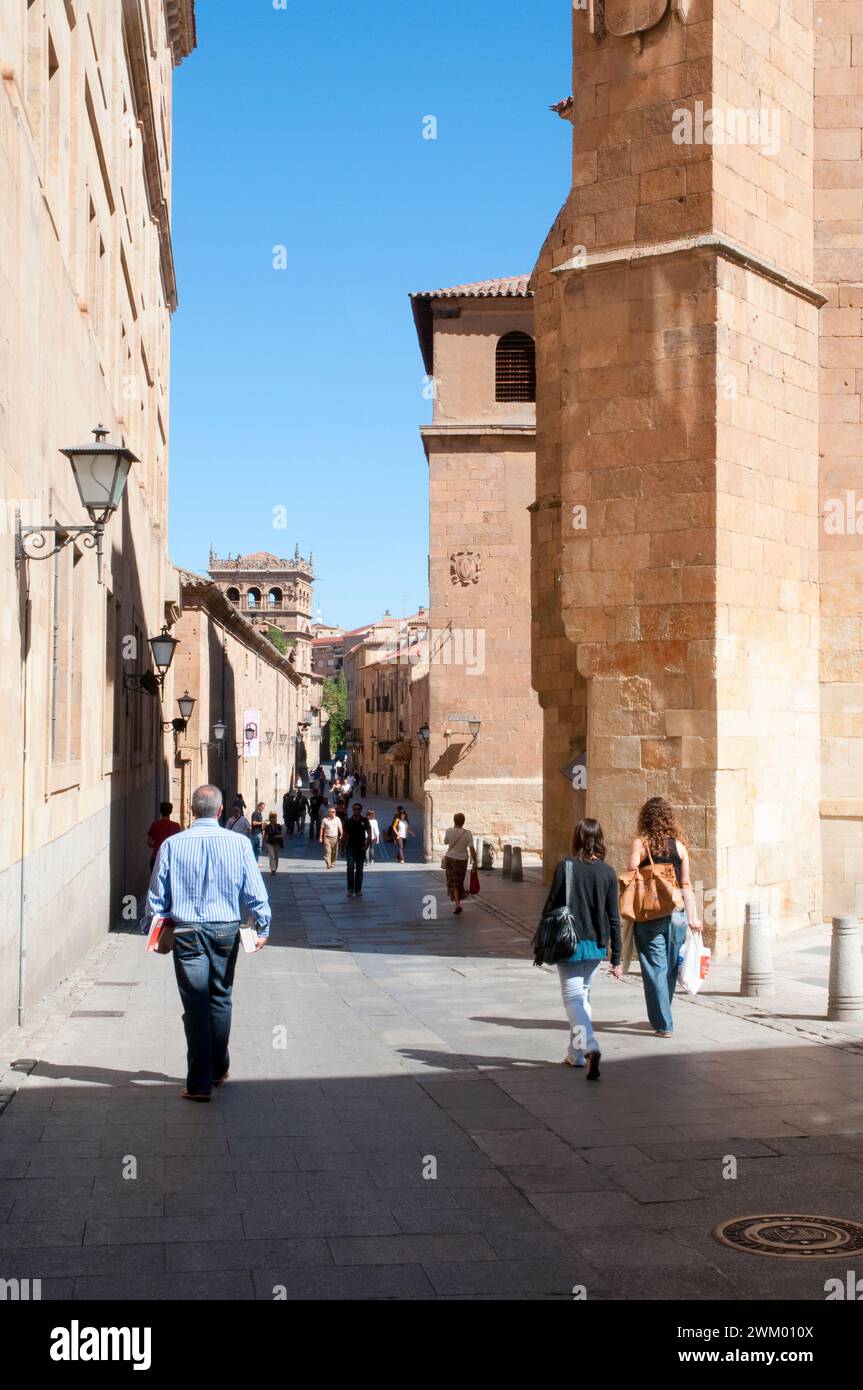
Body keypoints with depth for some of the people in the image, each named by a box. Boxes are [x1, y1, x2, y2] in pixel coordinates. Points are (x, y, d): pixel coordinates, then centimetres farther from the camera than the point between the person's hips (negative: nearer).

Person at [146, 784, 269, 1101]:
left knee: (195, 1004, 2)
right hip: (226, 930, 1)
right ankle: (219, 1069, 32)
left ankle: (200, 1082, 2)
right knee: (221, 998, 18)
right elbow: (255, 890, -3)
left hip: (187, 931, -1)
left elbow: (157, 895, 2)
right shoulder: (239, 843, -6)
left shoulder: (172, 844, -5)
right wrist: (262, 927, 9)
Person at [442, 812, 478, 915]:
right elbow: (472, 849, -18)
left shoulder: (449, 831, -12)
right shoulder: (467, 833, -15)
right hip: (462, 860, 1)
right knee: (459, 882, 19)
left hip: (450, 859, -1)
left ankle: (458, 904, -16)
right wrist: (475, 862, -9)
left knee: (453, 883, 1)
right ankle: (458, 904, 30)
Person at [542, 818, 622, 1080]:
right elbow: (614, 918, 2)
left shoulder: (565, 867, -8)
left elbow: (551, 907, -6)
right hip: (596, 946, 4)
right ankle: (576, 1054, 26)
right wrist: (616, 958, 7)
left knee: (573, 998, -2)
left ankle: (589, 1047, -24)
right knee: (583, 996, 19)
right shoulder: (608, 872, 0)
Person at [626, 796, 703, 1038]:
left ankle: (663, 1024, 1)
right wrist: (693, 916, 7)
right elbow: (686, 885, 4)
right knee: (670, 967, 15)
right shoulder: (679, 846, 3)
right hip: (676, 913, 3)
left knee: (655, 968, 2)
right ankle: (662, 1017, 29)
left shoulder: (640, 843, -6)